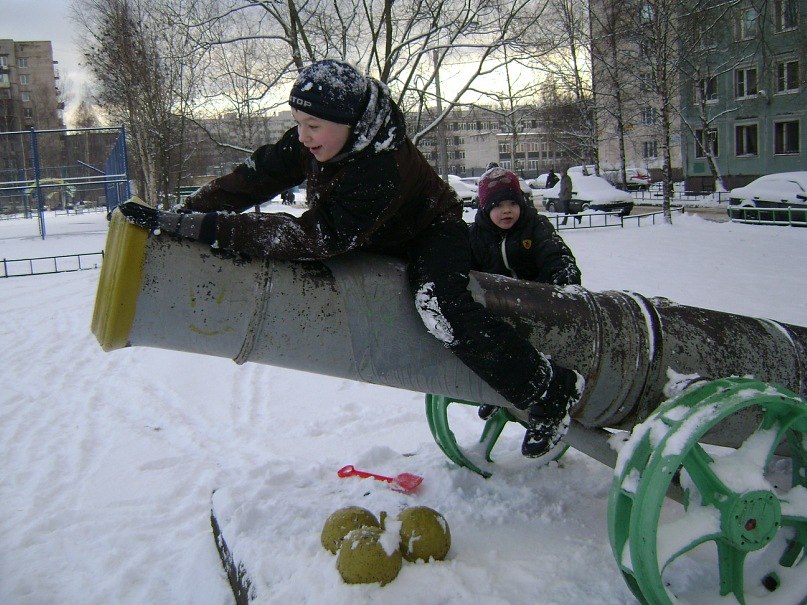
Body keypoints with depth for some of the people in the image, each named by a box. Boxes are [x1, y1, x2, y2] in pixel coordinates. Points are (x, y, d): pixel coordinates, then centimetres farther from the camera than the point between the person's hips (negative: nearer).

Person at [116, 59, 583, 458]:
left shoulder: (382, 167, -40)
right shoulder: (314, 140, -18)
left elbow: (320, 236, -45)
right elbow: (256, 176, -13)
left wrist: (206, 227, -48)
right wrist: (187, 214, -24)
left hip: (434, 231, -9)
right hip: (382, 242, 9)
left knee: (438, 304, -33)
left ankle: (554, 390, -17)